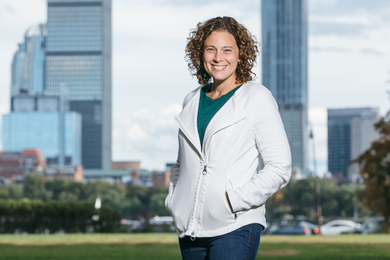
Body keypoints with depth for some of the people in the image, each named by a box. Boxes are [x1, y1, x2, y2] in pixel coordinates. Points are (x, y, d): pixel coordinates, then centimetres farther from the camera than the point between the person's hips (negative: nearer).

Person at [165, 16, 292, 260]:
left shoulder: (257, 98, 0)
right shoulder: (193, 100, 15)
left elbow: (280, 167, -5)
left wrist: (236, 200, -13)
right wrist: (174, 199, 10)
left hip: (236, 226, -6)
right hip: (191, 229, 6)